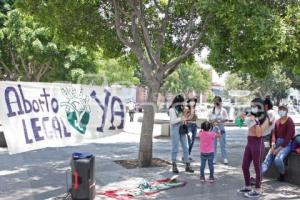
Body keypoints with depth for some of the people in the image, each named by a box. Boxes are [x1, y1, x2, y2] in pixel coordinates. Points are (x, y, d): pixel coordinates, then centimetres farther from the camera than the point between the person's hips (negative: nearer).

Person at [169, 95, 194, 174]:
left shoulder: (181, 109, 13)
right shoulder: (172, 109, -6)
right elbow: (172, 121, -14)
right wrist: (181, 119, -22)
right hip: (175, 129, -6)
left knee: (186, 147, 5)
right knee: (175, 147, 0)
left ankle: (187, 165, 10)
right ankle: (174, 165, 9)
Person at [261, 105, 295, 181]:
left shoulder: (290, 121, -9)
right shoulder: (277, 121, 12)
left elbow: (288, 137, -15)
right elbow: (274, 133, 9)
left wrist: (279, 148, -17)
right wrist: (273, 144, -9)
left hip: (286, 144, -6)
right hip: (277, 143, 6)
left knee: (278, 159, -29)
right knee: (268, 158, -12)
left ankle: (282, 174, -2)